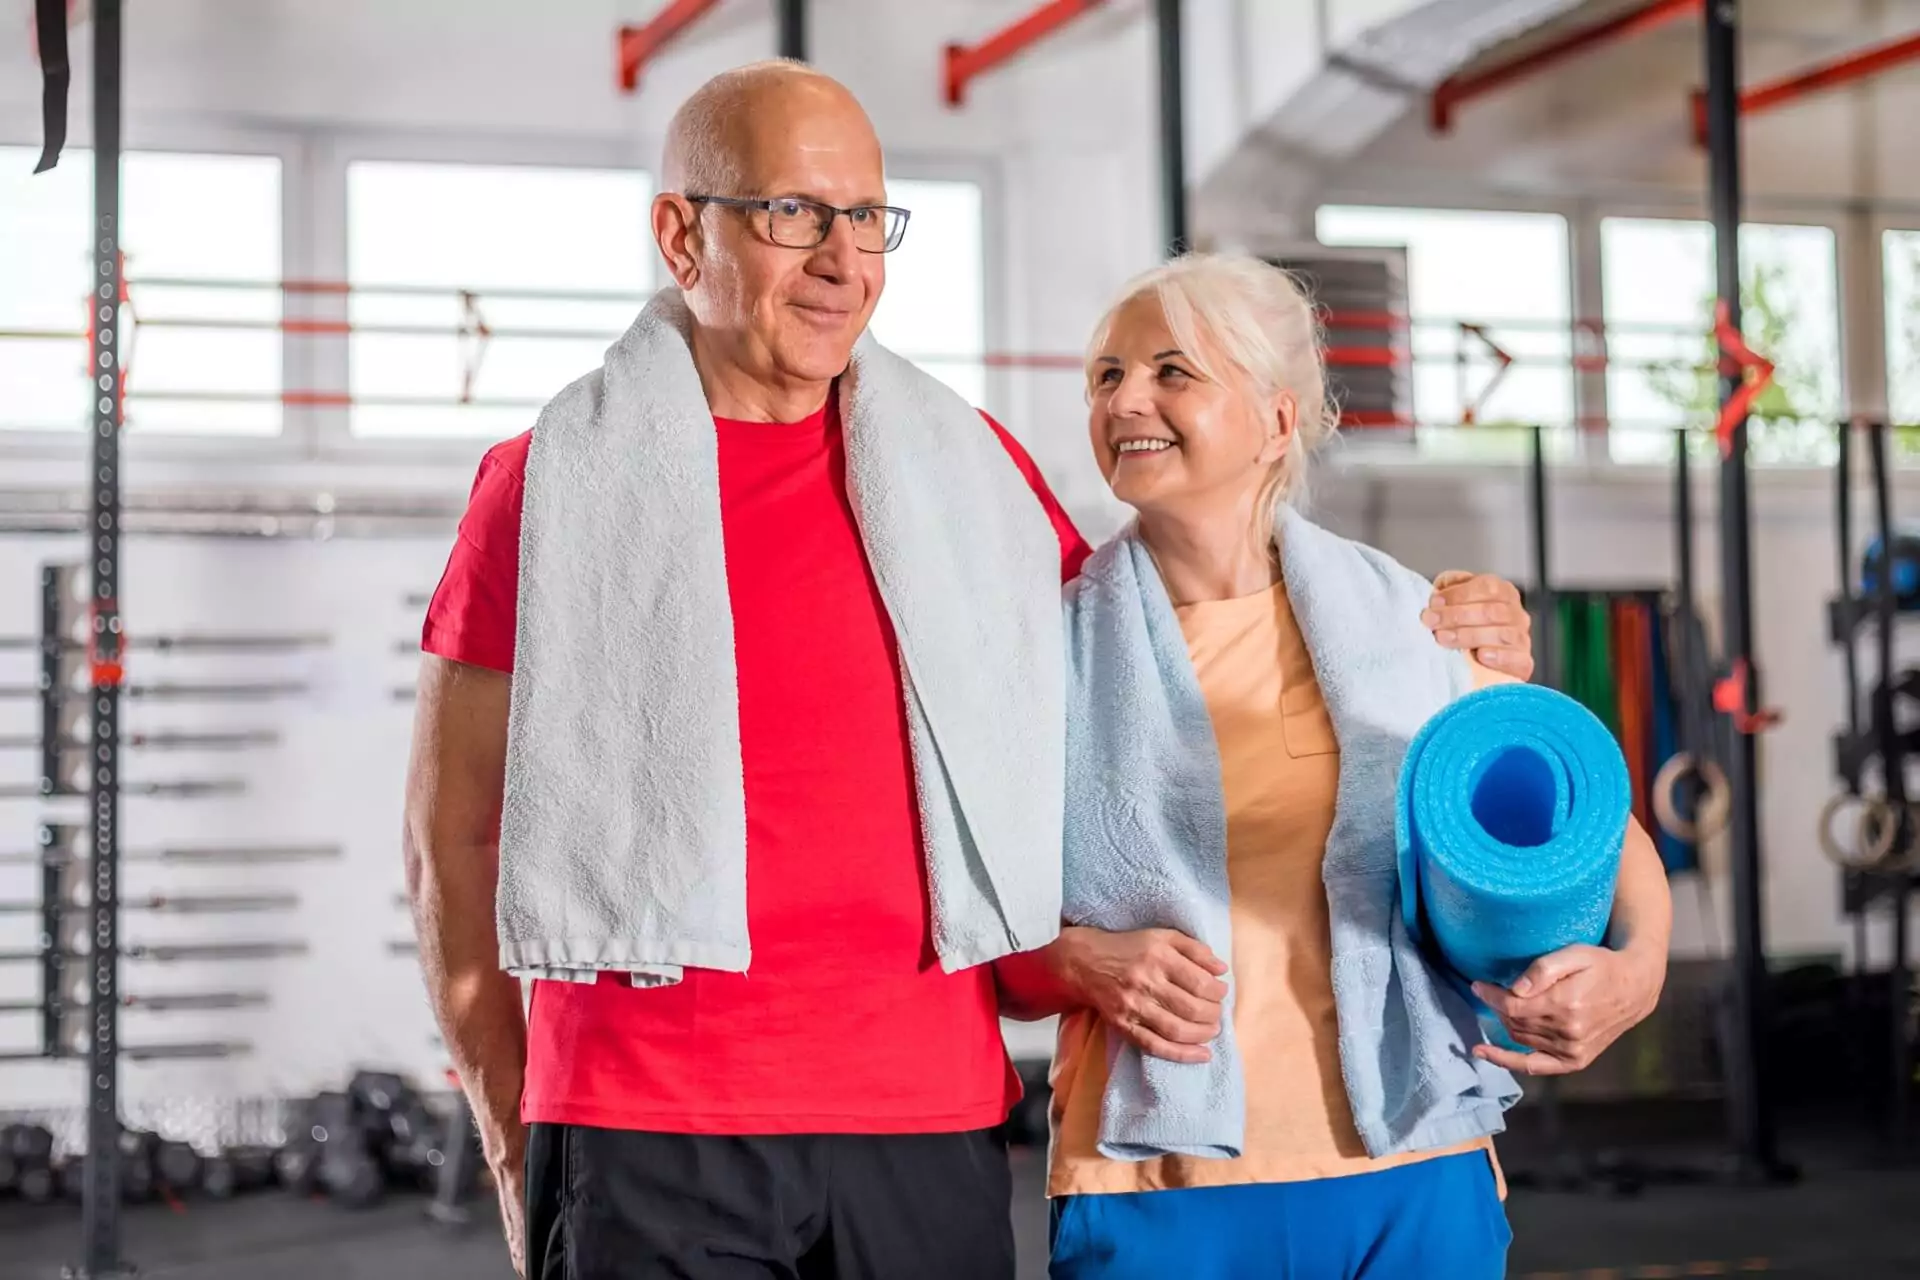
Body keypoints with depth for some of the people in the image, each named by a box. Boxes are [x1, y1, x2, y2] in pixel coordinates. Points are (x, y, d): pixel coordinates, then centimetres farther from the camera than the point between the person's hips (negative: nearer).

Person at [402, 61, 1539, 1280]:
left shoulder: (968, 468, 10)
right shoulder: (553, 483, 2)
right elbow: (458, 835, 5)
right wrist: (514, 1152, 2)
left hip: (930, 1131, 3)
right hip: (644, 1139, -2)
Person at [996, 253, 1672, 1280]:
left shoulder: (1412, 622, 3)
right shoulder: (1054, 650, 3)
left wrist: (1634, 967, -7)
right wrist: (1081, 962, -13)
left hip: (1414, 1182, 1)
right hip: (1153, 1192, 0)